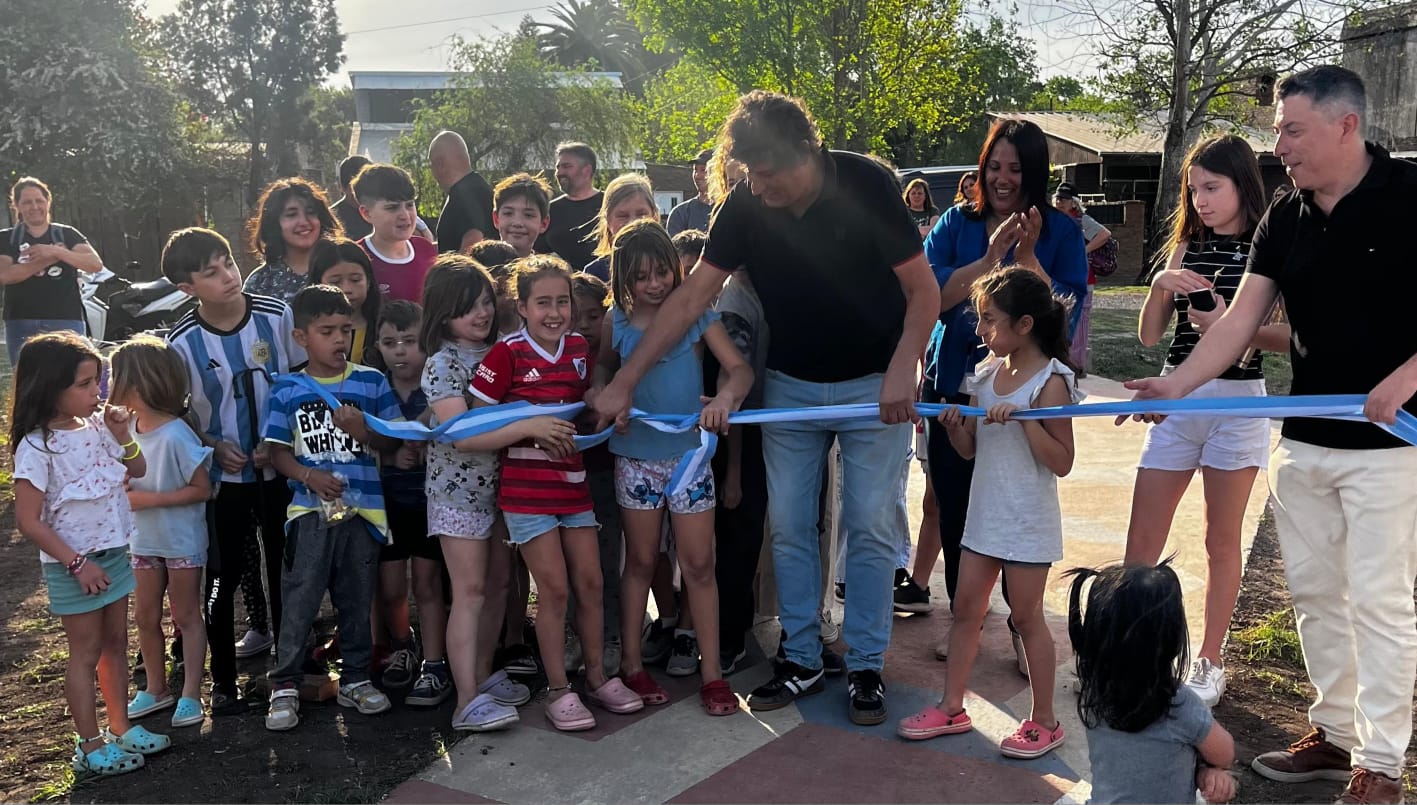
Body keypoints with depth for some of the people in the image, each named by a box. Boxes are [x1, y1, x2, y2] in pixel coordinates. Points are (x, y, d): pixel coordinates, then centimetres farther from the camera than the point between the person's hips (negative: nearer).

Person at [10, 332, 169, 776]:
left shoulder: (97, 426, -3)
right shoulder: (36, 447, -20)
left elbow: (138, 470, 11)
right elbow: (29, 521, -19)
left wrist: (123, 436, -8)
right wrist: (76, 563, -19)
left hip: (114, 553, 6)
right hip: (73, 564, -6)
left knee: (115, 643, 16)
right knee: (86, 652, 5)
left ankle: (121, 729, 30)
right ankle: (91, 746, 19)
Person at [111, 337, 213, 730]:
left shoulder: (176, 436, -24)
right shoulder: (126, 429, -2)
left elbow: (201, 489, -20)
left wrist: (150, 499, -23)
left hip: (182, 541, -7)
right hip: (144, 540, 7)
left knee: (186, 615, 7)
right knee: (145, 616, 16)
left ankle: (191, 694, 18)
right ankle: (156, 689, 32)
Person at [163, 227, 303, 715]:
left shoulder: (277, 316, -11)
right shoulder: (183, 341, -10)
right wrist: (212, 445, -13)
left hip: (281, 467, 1)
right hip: (223, 473, 0)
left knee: (286, 567, 11)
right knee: (224, 574, 7)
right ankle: (223, 679, 23)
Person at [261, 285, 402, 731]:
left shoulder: (371, 382, 3)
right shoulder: (288, 390, 2)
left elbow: (394, 440, 4)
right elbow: (278, 451, 3)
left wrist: (364, 432, -15)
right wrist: (308, 476, -15)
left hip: (363, 508, 1)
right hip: (311, 510, -1)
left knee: (357, 600, 11)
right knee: (300, 599, -1)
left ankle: (355, 679, 25)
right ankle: (285, 686, 10)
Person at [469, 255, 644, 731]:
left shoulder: (578, 348, 4)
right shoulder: (506, 354, -13)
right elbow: (467, 436, -16)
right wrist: (530, 427, -24)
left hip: (573, 483, 5)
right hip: (526, 490, -5)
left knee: (590, 581, 9)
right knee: (554, 587, -2)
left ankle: (597, 676, 26)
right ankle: (558, 690, 14)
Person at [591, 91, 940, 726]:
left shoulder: (865, 185, -19)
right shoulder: (745, 203, -11)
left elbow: (923, 292, -14)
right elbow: (691, 297, -11)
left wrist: (901, 372, -27)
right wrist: (623, 383, -14)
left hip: (873, 383, -3)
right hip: (790, 384, 3)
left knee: (870, 528, 1)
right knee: (788, 526, 5)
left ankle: (866, 666, 16)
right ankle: (802, 661, 20)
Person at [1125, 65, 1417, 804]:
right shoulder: (1283, 218, 5)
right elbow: (1243, 319, 0)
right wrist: (1178, 383, -13)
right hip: (1302, 439, 6)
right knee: (1314, 592, 12)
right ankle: (1334, 733, 26)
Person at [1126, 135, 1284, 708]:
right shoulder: (1186, 247, 8)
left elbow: (1292, 337, -10)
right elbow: (1149, 335, 6)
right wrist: (1159, 286, -11)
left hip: (1236, 401, -4)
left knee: (1221, 541, 8)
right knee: (1141, 539, 4)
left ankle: (1208, 664, 20)